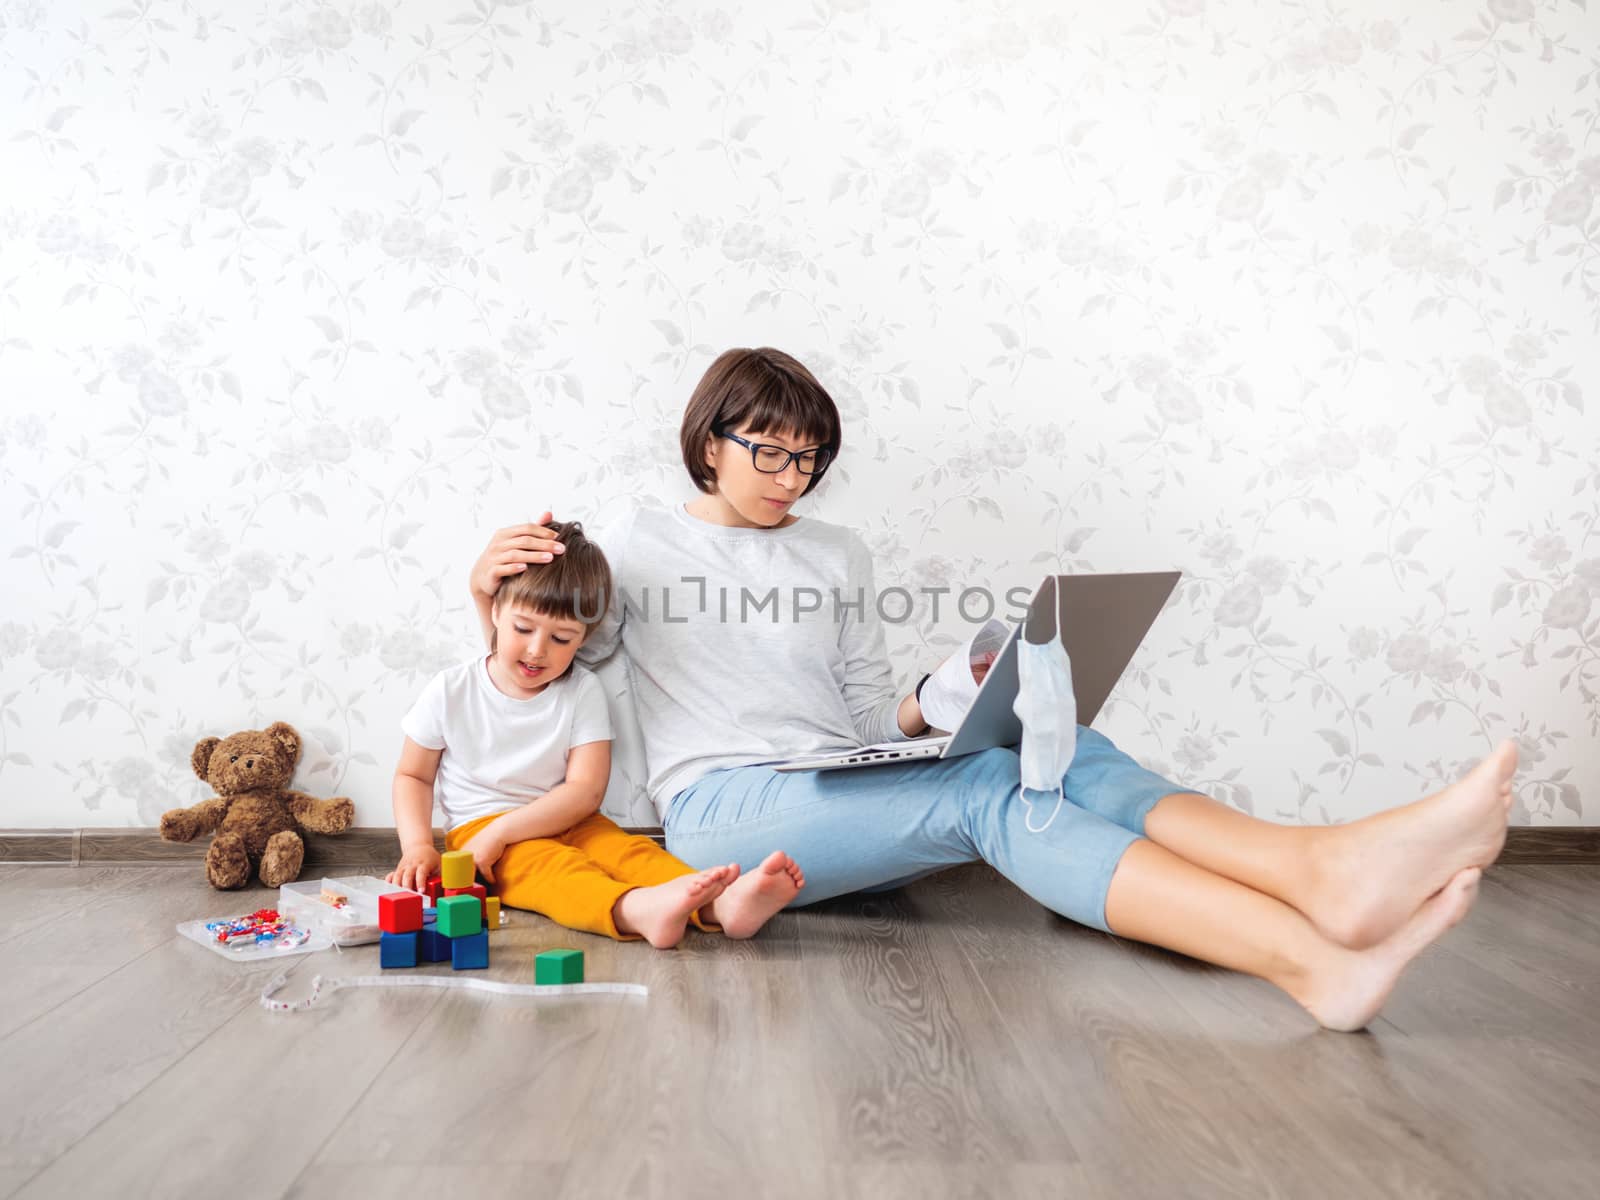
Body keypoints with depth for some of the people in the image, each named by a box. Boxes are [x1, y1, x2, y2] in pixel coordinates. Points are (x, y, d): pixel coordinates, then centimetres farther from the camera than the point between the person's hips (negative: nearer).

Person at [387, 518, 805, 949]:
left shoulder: (583, 692, -2)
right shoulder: (450, 690, -1)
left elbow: (585, 791, -11)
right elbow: (412, 776, 9)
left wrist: (500, 832, -20)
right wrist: (417, 845, -9)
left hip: (562, 821, 3)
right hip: (477, 828, -2)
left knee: (627, 849, -27)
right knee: (552, 865, -33)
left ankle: (720, 904, -54)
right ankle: (639, 910, -65)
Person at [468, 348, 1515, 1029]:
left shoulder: (839, 556, 21)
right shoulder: (641, 544, 12)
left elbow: (872, 721, 17)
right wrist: (492, 595, -9)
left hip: (842, 799, 5)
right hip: (725, 808, -5)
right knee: (991, 790, -33)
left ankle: (1324, 871, -50)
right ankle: (1312, 960, -50)